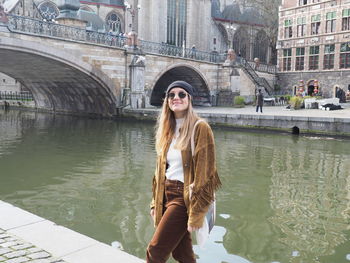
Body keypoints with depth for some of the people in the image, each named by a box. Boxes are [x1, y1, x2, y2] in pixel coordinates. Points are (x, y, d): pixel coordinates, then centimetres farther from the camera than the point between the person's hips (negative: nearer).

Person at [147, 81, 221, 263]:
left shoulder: (200, 128, -14)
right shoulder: (168, 129, 9)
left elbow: (204, 174, -17)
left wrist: (196, 214, -19)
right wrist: (155, 203, 12)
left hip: (185, 196, -7)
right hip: (167, 194, 7)